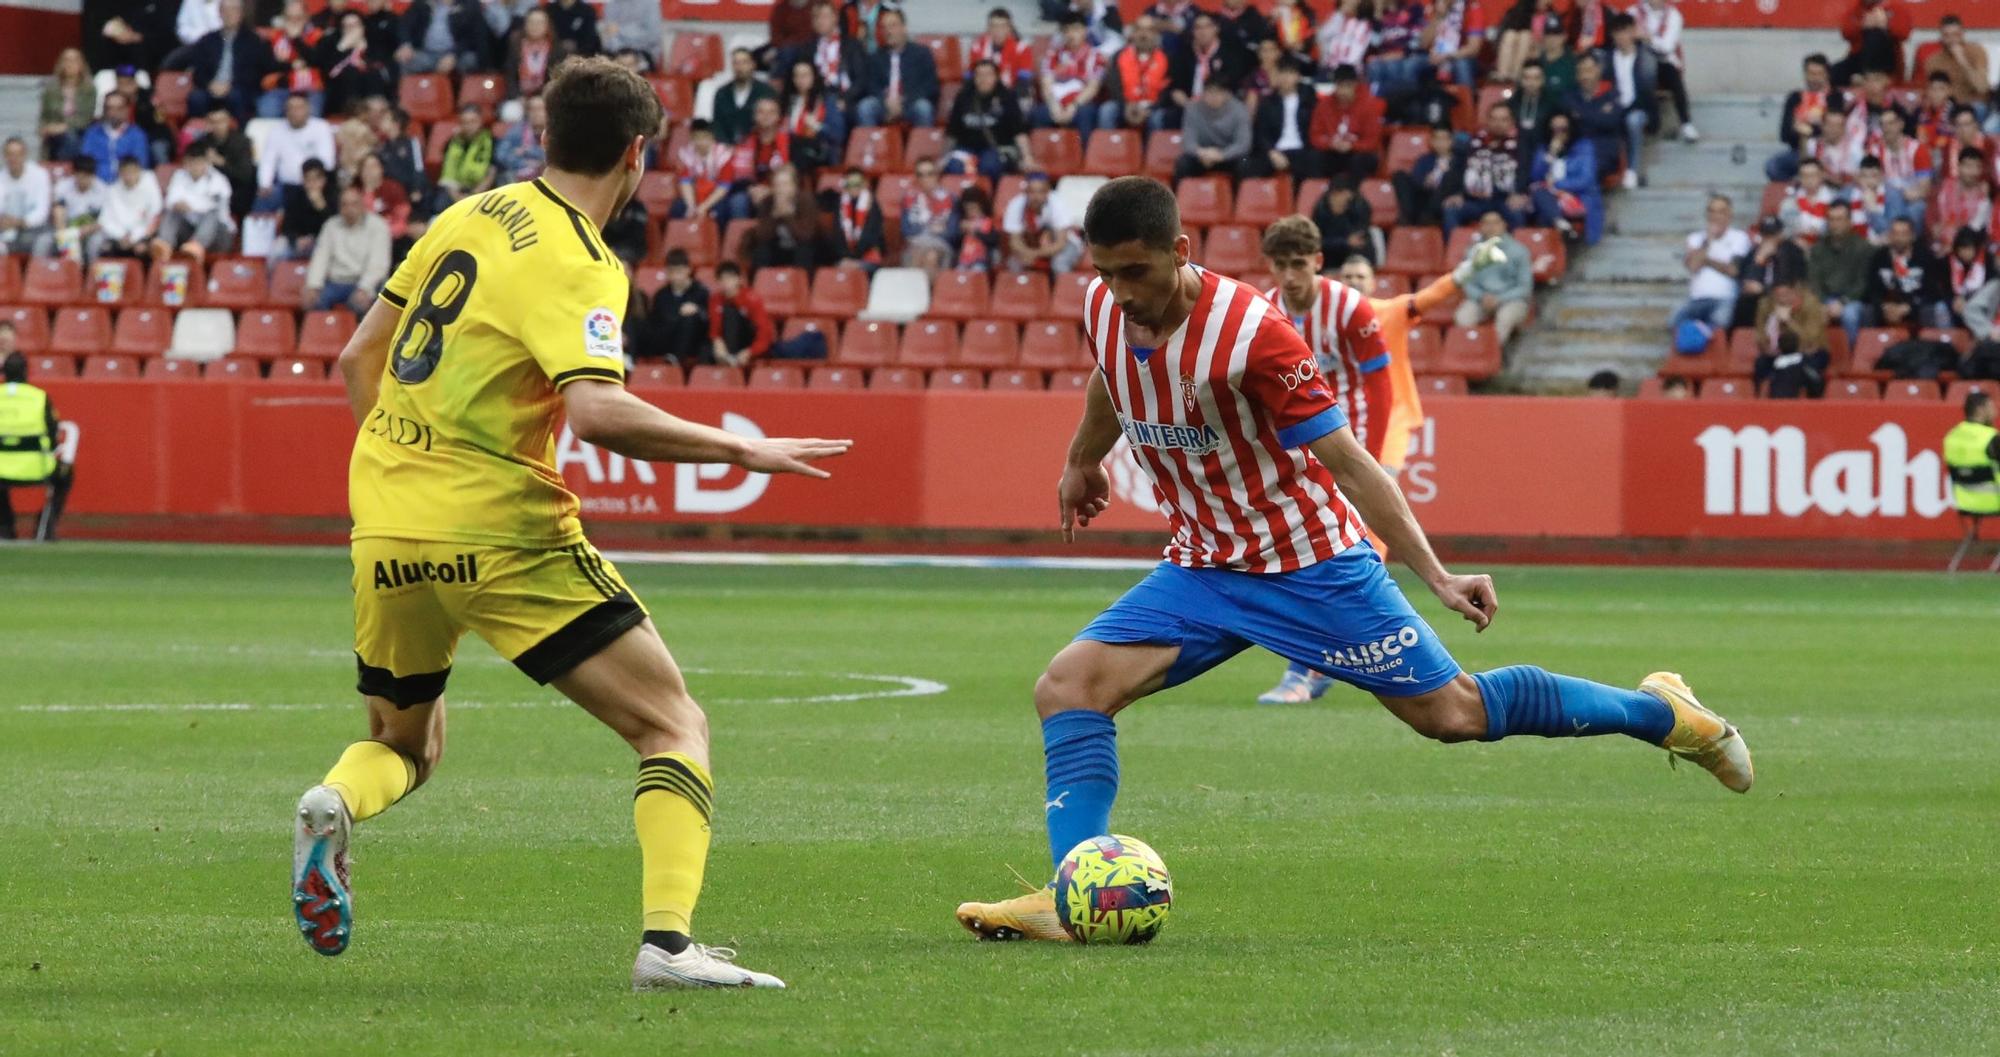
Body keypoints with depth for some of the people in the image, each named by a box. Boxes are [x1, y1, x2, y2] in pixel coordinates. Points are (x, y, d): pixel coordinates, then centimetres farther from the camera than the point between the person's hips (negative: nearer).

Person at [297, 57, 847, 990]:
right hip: (498, 537, -7)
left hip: (385, 528, 7)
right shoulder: (576, 266, -12)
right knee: (673, 726, 0)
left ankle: (333, 806, -7)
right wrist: (742, 450, -20)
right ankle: (668, 941, -18)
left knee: (402, 744, 28)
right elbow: (597, 412, -28)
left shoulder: (470, 217, 11)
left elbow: (357, 360, 17)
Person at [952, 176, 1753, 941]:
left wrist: (1437, 578, -22)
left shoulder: (1249, 332, -27)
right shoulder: (1103, 313, -8)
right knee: (1068, 686, -13)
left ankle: (1660, 713, 21)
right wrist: (1082, 462, 37)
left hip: (1310, 564, -6)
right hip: (1201, 566, 6)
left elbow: (1347, 462, -22)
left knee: (1452, 712, 1)